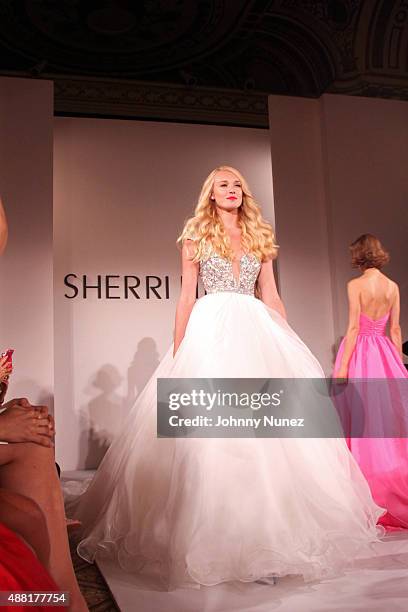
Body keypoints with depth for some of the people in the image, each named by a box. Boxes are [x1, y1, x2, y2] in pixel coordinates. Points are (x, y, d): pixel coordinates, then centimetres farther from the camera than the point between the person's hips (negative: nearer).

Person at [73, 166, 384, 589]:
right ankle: (213, 533, 3)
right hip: (211, 332, -3)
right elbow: (186, 297, 4)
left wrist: (289, 345, 7)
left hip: (256, 331, 3)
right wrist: (178, 351, -3)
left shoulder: (259, 237, 16)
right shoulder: (196, 235, 9)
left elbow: (271, 297, 14)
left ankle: (270, 530, 9)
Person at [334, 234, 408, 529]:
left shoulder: (356, 284, -10)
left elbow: (353, 327, -13)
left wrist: (343, 366, -11)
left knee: (364, 418, 2)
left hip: (360, 352, -5)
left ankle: (372, 482, 7)